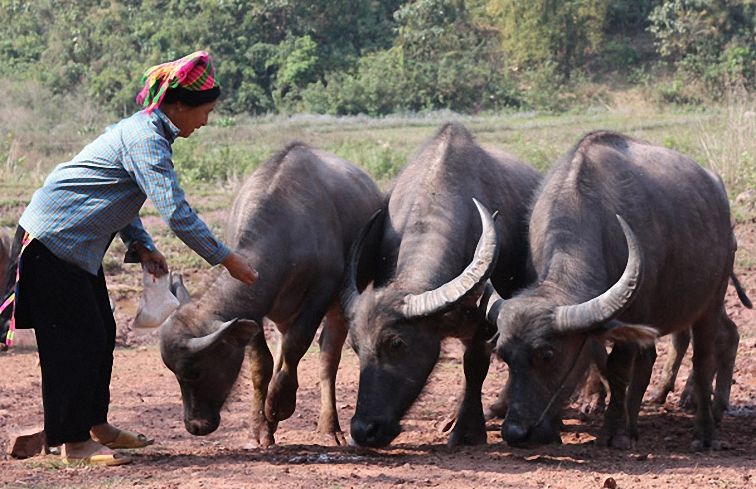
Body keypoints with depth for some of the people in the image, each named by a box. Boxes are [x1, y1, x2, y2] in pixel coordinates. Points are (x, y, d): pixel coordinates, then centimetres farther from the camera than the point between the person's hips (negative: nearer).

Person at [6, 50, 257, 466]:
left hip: (76, 243, 10)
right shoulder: (146, 141, -22)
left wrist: (141, 245, 6)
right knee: (76, 338, -7)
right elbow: (177, 213, -26)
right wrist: (226, 259, -20)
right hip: (52, 241, -10)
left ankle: (95, 425, 24)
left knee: (101, 333, 14)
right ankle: (72, 443, -3)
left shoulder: (144, 129, 10)